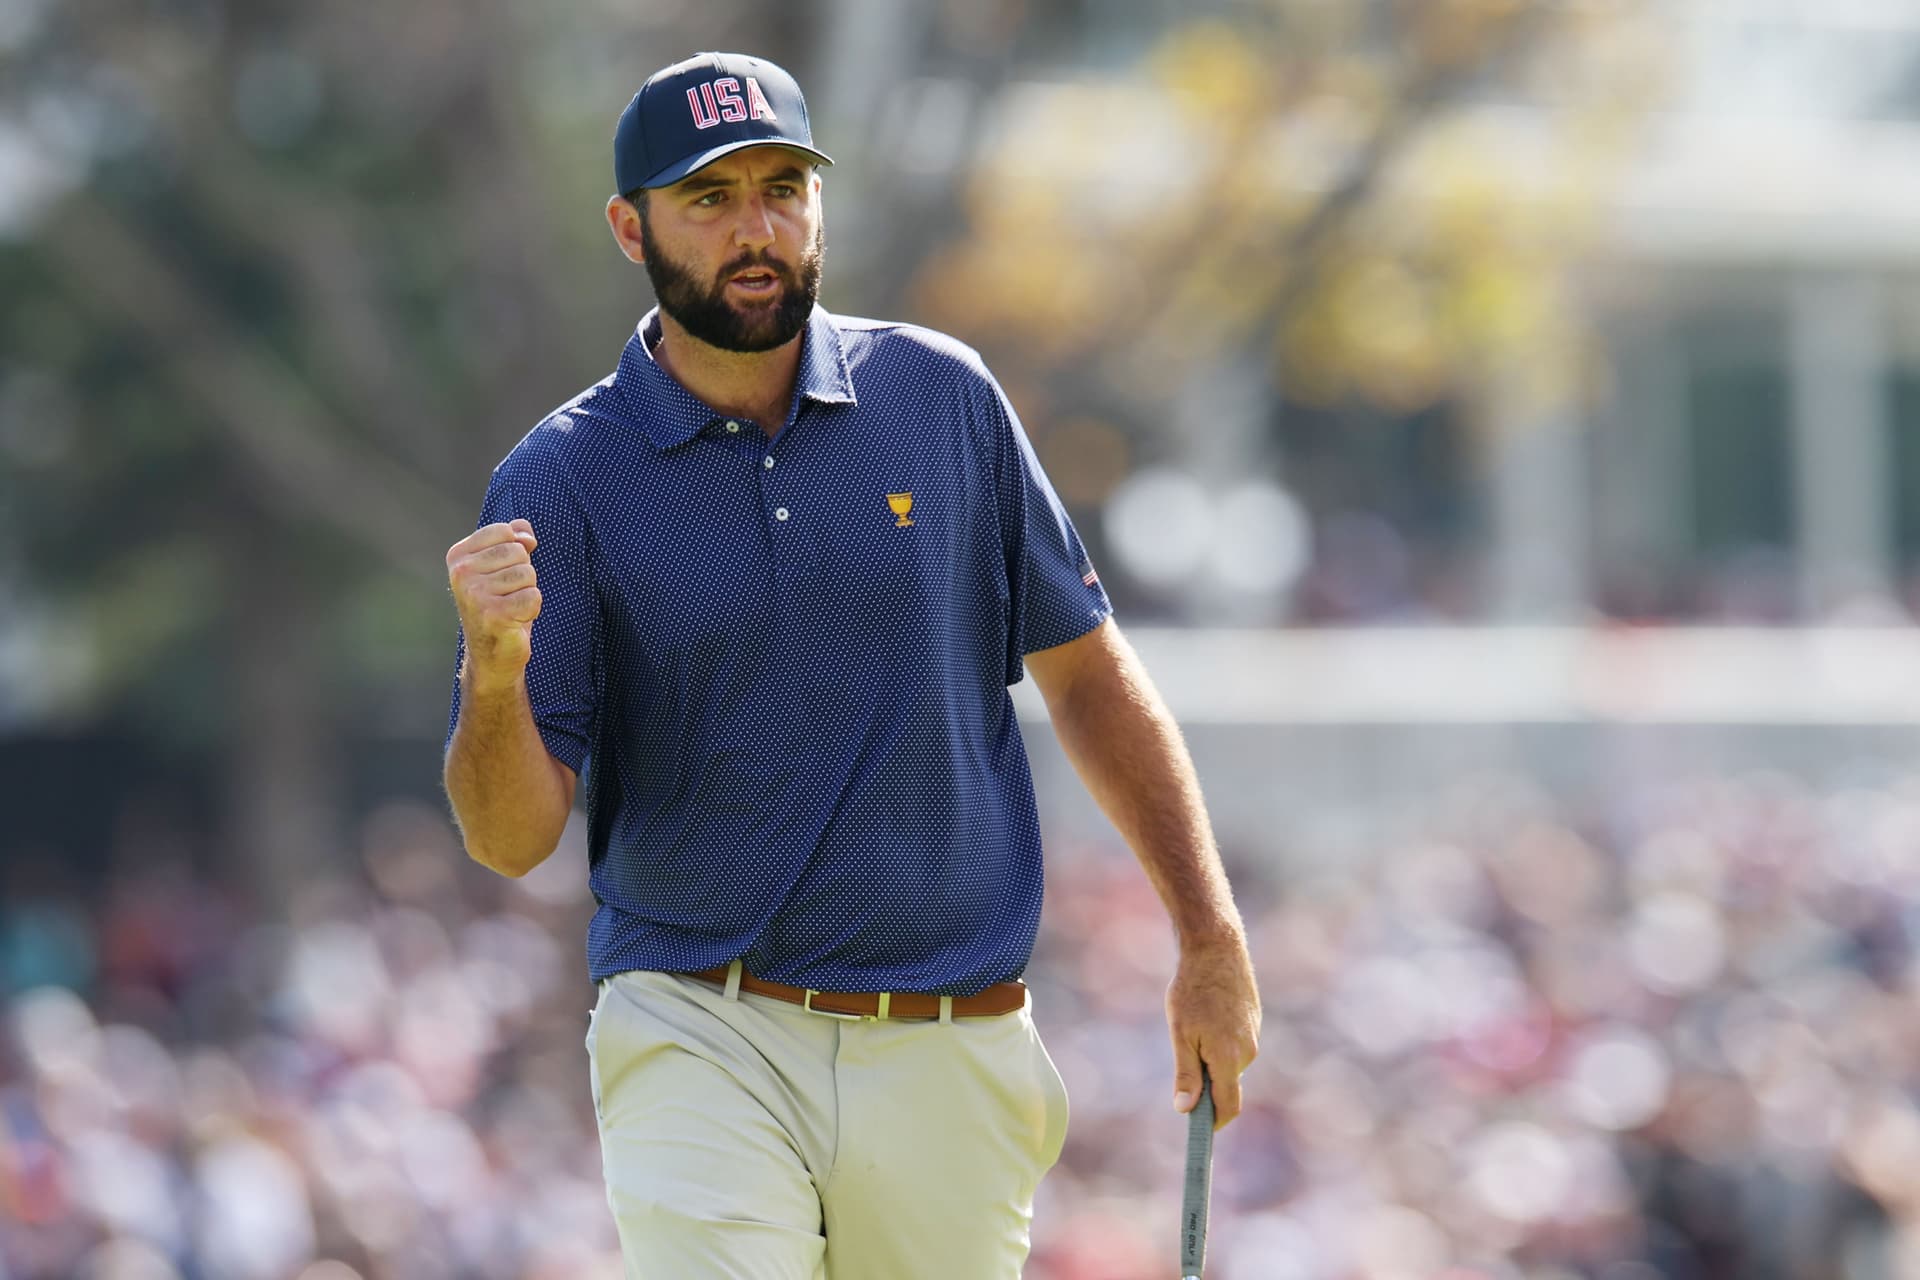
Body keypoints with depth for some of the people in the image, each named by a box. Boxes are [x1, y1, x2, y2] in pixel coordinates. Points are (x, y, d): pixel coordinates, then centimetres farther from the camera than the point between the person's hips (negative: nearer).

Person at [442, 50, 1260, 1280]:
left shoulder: (942, 397, 4)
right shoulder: (562, 481, -3)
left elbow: (1085, 670, 11)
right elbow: (513, 837, -6)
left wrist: (1213, 942, 6)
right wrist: (495, 673, -26)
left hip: (949, 1055, 2)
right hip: (699, 1042, -2)